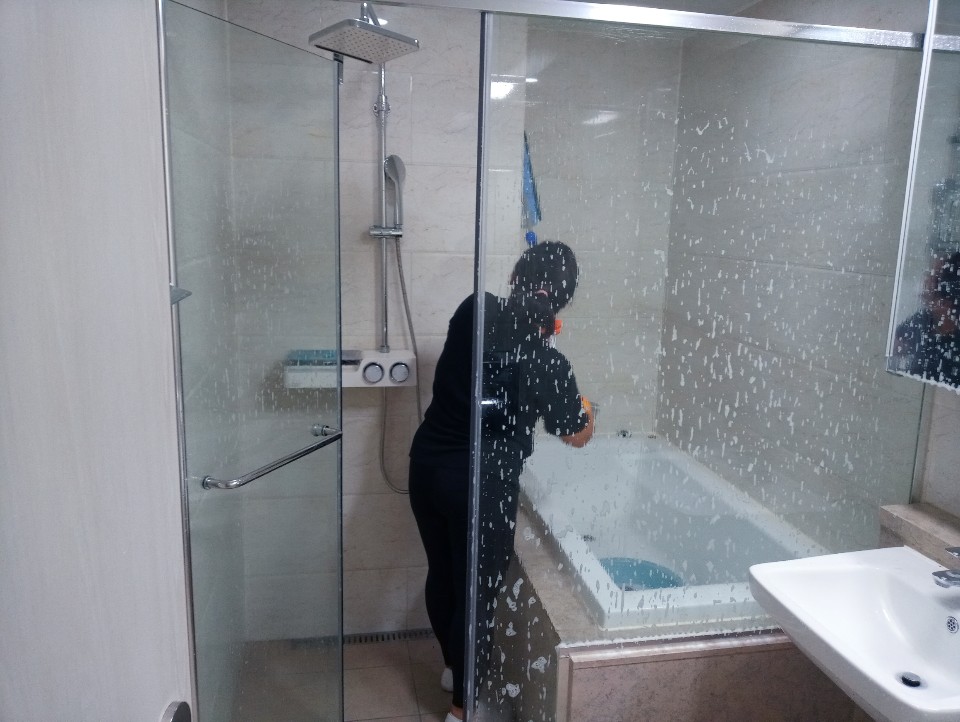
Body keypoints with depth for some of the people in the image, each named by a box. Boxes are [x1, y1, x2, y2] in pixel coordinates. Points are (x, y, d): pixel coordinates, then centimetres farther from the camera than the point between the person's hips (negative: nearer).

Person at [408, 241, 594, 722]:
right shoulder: (549, 366, -18)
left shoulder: (474, 311, -7)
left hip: (426, 465, 6)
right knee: (477, 593, 13)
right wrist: (585, 408, 19)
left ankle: (453, 667, 47)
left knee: (441, 574, 23)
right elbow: (578, 436, 0)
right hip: (480, 485, -6)